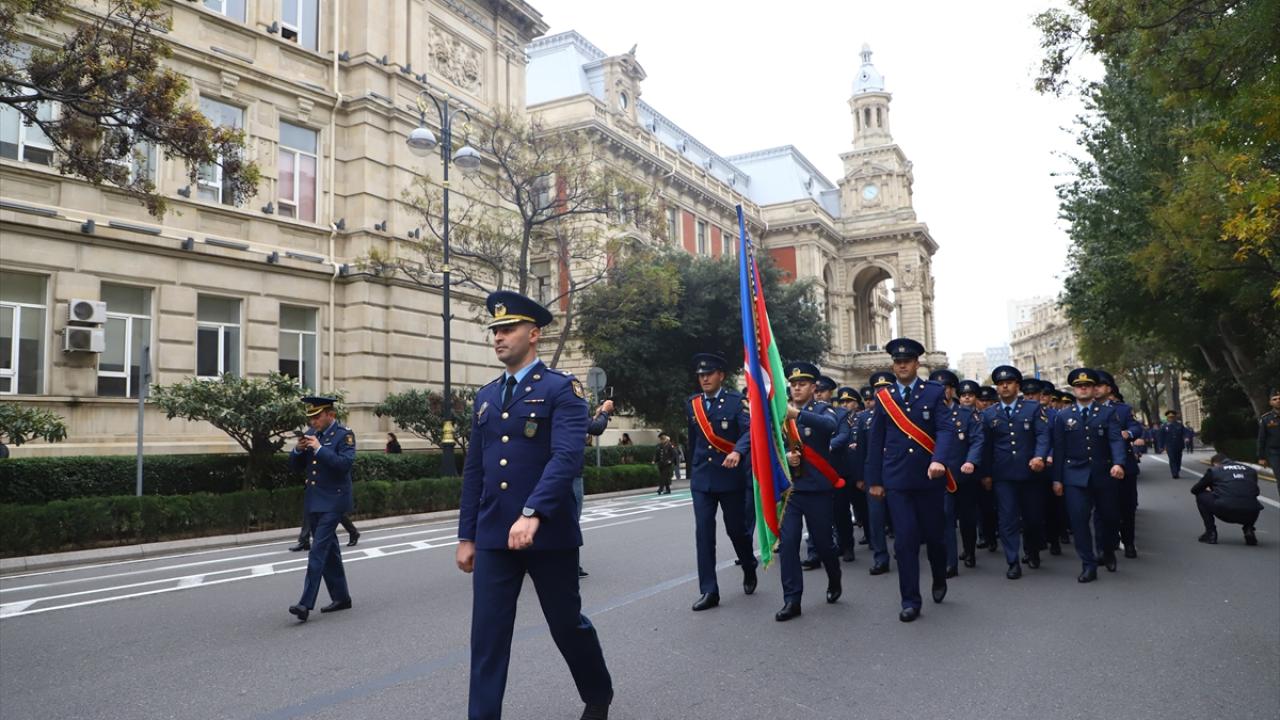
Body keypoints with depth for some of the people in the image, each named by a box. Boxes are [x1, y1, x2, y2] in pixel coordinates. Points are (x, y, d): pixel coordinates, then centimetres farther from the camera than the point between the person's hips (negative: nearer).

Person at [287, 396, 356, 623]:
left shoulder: (344, 435, -8)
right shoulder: (312, 434, 11)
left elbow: (345, 464, -22)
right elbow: (295, 466, 13)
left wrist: (319, 448, -24)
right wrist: (299, 450, -6)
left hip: (332, 502, -7)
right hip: (314, 501, 7)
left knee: (319, 550, -12)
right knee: (329, 551, 13)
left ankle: (306, 603, -12)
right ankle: (341, 597, 23)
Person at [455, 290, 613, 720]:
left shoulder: (562, 389, -6)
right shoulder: (486, 397, 12)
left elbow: (567, 457, -20)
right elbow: (474, 471, 13)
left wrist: (532, 514, -31)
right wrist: (467, 536, 11)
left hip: (549, 532, -4)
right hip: (493, 536, 5)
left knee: (567, 623, 12)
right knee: (487, 633, 3)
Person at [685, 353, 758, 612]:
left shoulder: (736, 400, -7)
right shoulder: (692, 404, 7)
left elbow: (750, 429, -19)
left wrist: (737, 451, -38)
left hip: (731, 476, -3)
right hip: (701, 477, 3)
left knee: (736, 528, 9)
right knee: (703, 533, -3)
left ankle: (749, 569, 38)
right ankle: (709, 591, 2)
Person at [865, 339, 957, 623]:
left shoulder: (935, 392, 1)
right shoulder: (883, 397, 6)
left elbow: (946, 429, -10)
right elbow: (876, 440, 7)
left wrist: (939, 460, -29)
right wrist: (874, 480, 5)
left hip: (929, 477, -1)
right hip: (896, 479, 1)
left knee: (933, 535, 11)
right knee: (905, 541, -2)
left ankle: (939, 580, 39)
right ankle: (910, 600, 6)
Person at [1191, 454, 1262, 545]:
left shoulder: (1214, 471, 14)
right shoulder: (1251, 470, 23)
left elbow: (1194, 490, 23)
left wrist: (1211, 490, 46)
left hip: (1225, 512, -4)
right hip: (1250, 515, 4)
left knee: (1201, 496, 22)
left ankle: (1211, 533, 14)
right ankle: (1249, 529, 15)